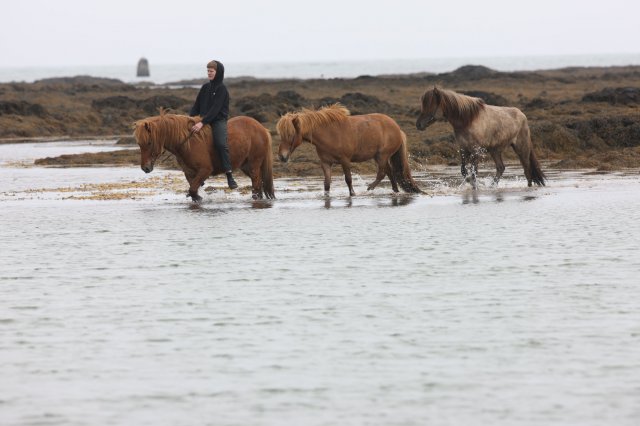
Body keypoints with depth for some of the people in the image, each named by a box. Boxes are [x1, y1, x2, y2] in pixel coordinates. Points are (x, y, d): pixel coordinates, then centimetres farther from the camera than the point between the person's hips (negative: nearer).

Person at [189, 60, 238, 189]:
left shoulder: (221, 89, -8)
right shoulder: (205, 87, 11)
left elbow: (215, 109, -17)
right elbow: (197, 106, 14)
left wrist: (202, 123, -26)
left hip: (218, 120, -7)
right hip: (204, 121, 7)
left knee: (221, 144, -26)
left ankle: (229, 176, -28)